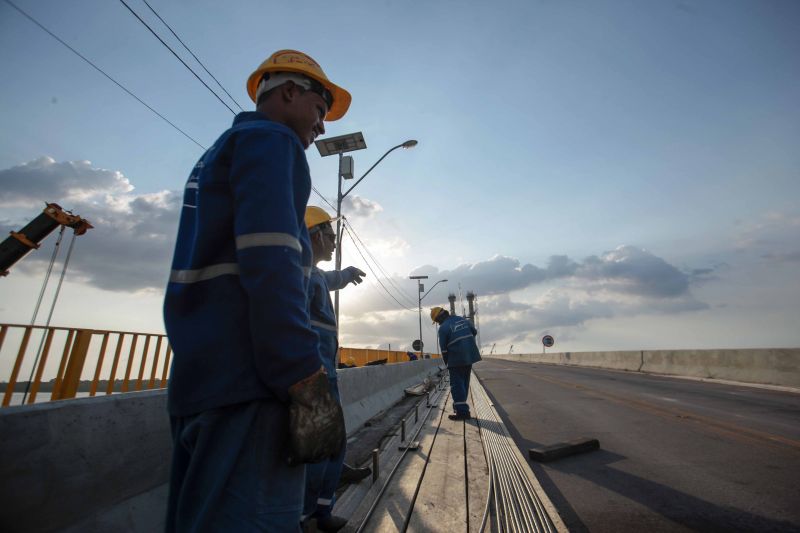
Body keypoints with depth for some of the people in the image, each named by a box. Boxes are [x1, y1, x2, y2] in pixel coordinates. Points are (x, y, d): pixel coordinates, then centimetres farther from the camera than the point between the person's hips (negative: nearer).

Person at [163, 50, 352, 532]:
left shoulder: (218, 152, 26)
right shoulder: (270, 139, -3)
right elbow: (269, 262, -19)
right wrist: (308, 382, -20)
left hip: (201, 375, 10)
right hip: (247, 380, -10)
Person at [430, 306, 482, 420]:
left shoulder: (443, 328, -12)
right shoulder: (462, 319, 6)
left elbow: (444, 349, -8)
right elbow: (474, 332, 18)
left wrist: (447, 363, 6)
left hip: (456, 359, -7)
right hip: (470, 356, 7)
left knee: (457, 385, 2)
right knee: (464, 382, 18)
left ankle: (463, 411, -1)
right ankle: (460, 405, 30)